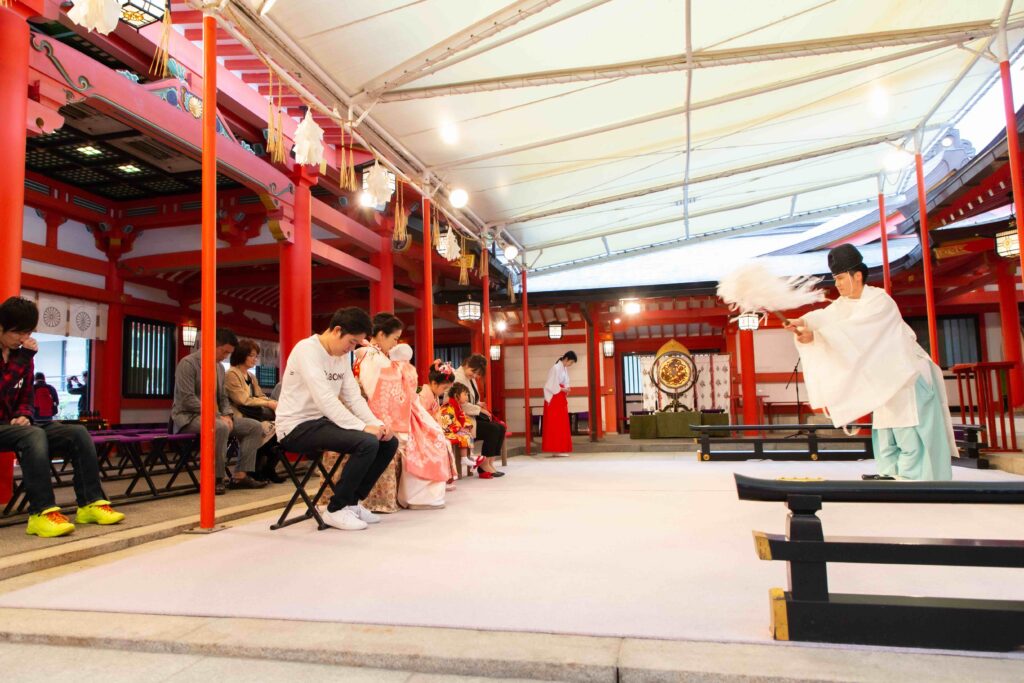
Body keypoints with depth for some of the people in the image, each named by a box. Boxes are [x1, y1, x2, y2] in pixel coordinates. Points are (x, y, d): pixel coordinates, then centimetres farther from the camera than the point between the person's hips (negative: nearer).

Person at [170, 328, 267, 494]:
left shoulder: (220, 367, 11)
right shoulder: (188, 363, -13)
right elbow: (188, 399, -21)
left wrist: (228, 415, -5)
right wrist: (218, 416, -24)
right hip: (188, 417, -8)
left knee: (255, 427, -5)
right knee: (221, 428, -38)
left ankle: (240, 476, -7)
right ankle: (215, 479, -23)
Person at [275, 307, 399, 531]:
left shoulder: (343, 356, 10)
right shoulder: (307, 350, -17)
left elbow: (354, 397, 6)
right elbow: (325, 399, -28)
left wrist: (377, 424, -11)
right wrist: (362, 427, -30)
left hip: (323, 421, 9)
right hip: (297, 427, -9)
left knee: (388, 442, -2)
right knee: (367, 443, -28)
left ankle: (351, 502, 9)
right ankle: (336, 509, -10)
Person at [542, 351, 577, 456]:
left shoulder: (564, 368, 13)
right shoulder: (556, 368, -15)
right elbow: (550, 385, -18)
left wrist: (565, 390, -1)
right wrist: (562, 389, -14)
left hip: (561, 400, 9)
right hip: (554, 400, -9)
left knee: (562, 425, 9)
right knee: (555, 425, -6)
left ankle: (559, 449, 12)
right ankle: (556, 450, -2)